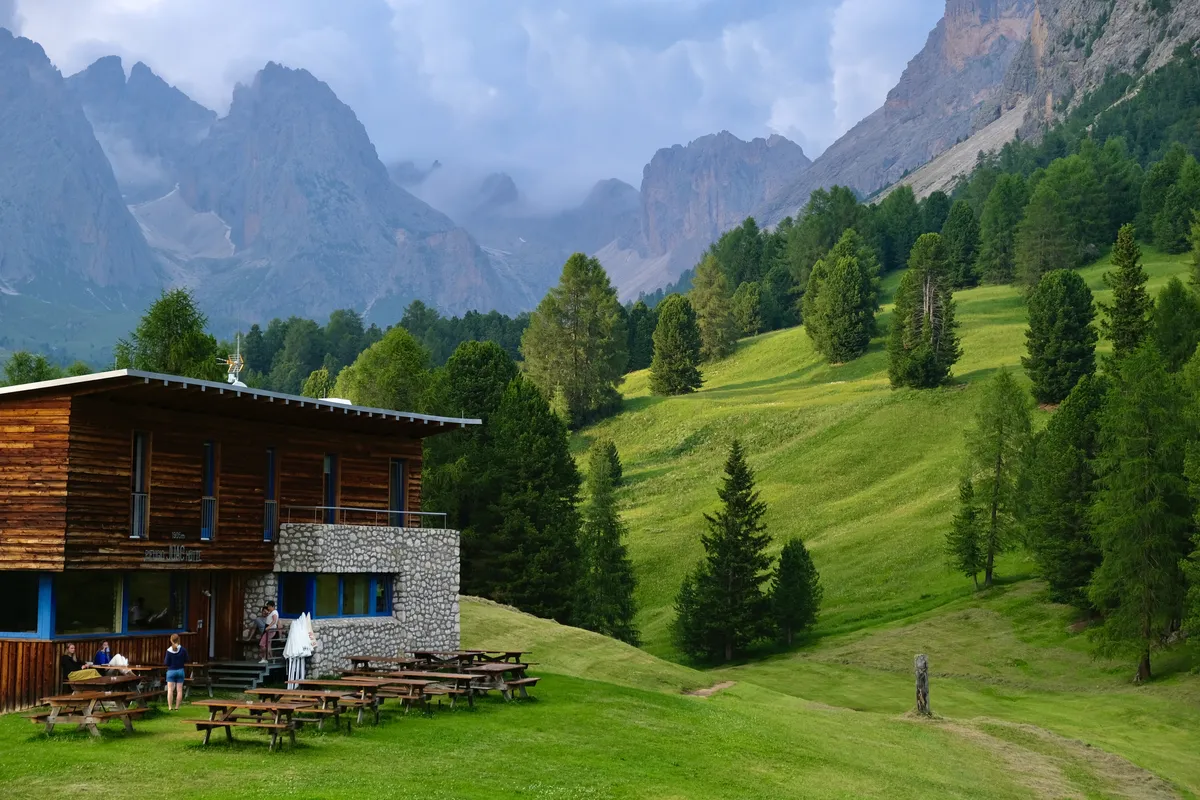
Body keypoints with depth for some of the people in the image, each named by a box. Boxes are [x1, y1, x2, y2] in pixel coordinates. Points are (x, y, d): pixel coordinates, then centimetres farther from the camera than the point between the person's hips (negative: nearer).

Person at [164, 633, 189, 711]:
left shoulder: (169, 650, -11)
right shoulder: (183, 649, -7)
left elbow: (166, 663, -8)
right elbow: (186, 661, 0)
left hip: (171, 671, -1)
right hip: (180, 670, 1)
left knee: (170, 690, 1)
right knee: (179, 690, 5)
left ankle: (170, 707, -4)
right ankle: (177, 707, 6)